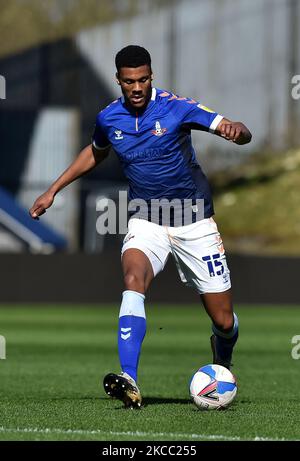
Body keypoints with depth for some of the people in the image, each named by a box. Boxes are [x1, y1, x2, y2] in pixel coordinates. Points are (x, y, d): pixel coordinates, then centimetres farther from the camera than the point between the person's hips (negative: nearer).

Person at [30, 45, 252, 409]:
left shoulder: (176, 108, -14)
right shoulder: (108, 118, -2)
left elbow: (243, 134, -19)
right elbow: (94, 154, 22)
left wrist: (235, 130, -43)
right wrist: (52, 191, 20)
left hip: (194, 222, -2)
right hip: (146, 222, 2)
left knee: (223, 321, 0)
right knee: (133, 279, -31)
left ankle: (222, 358, 39)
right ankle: (129, 381, -41)